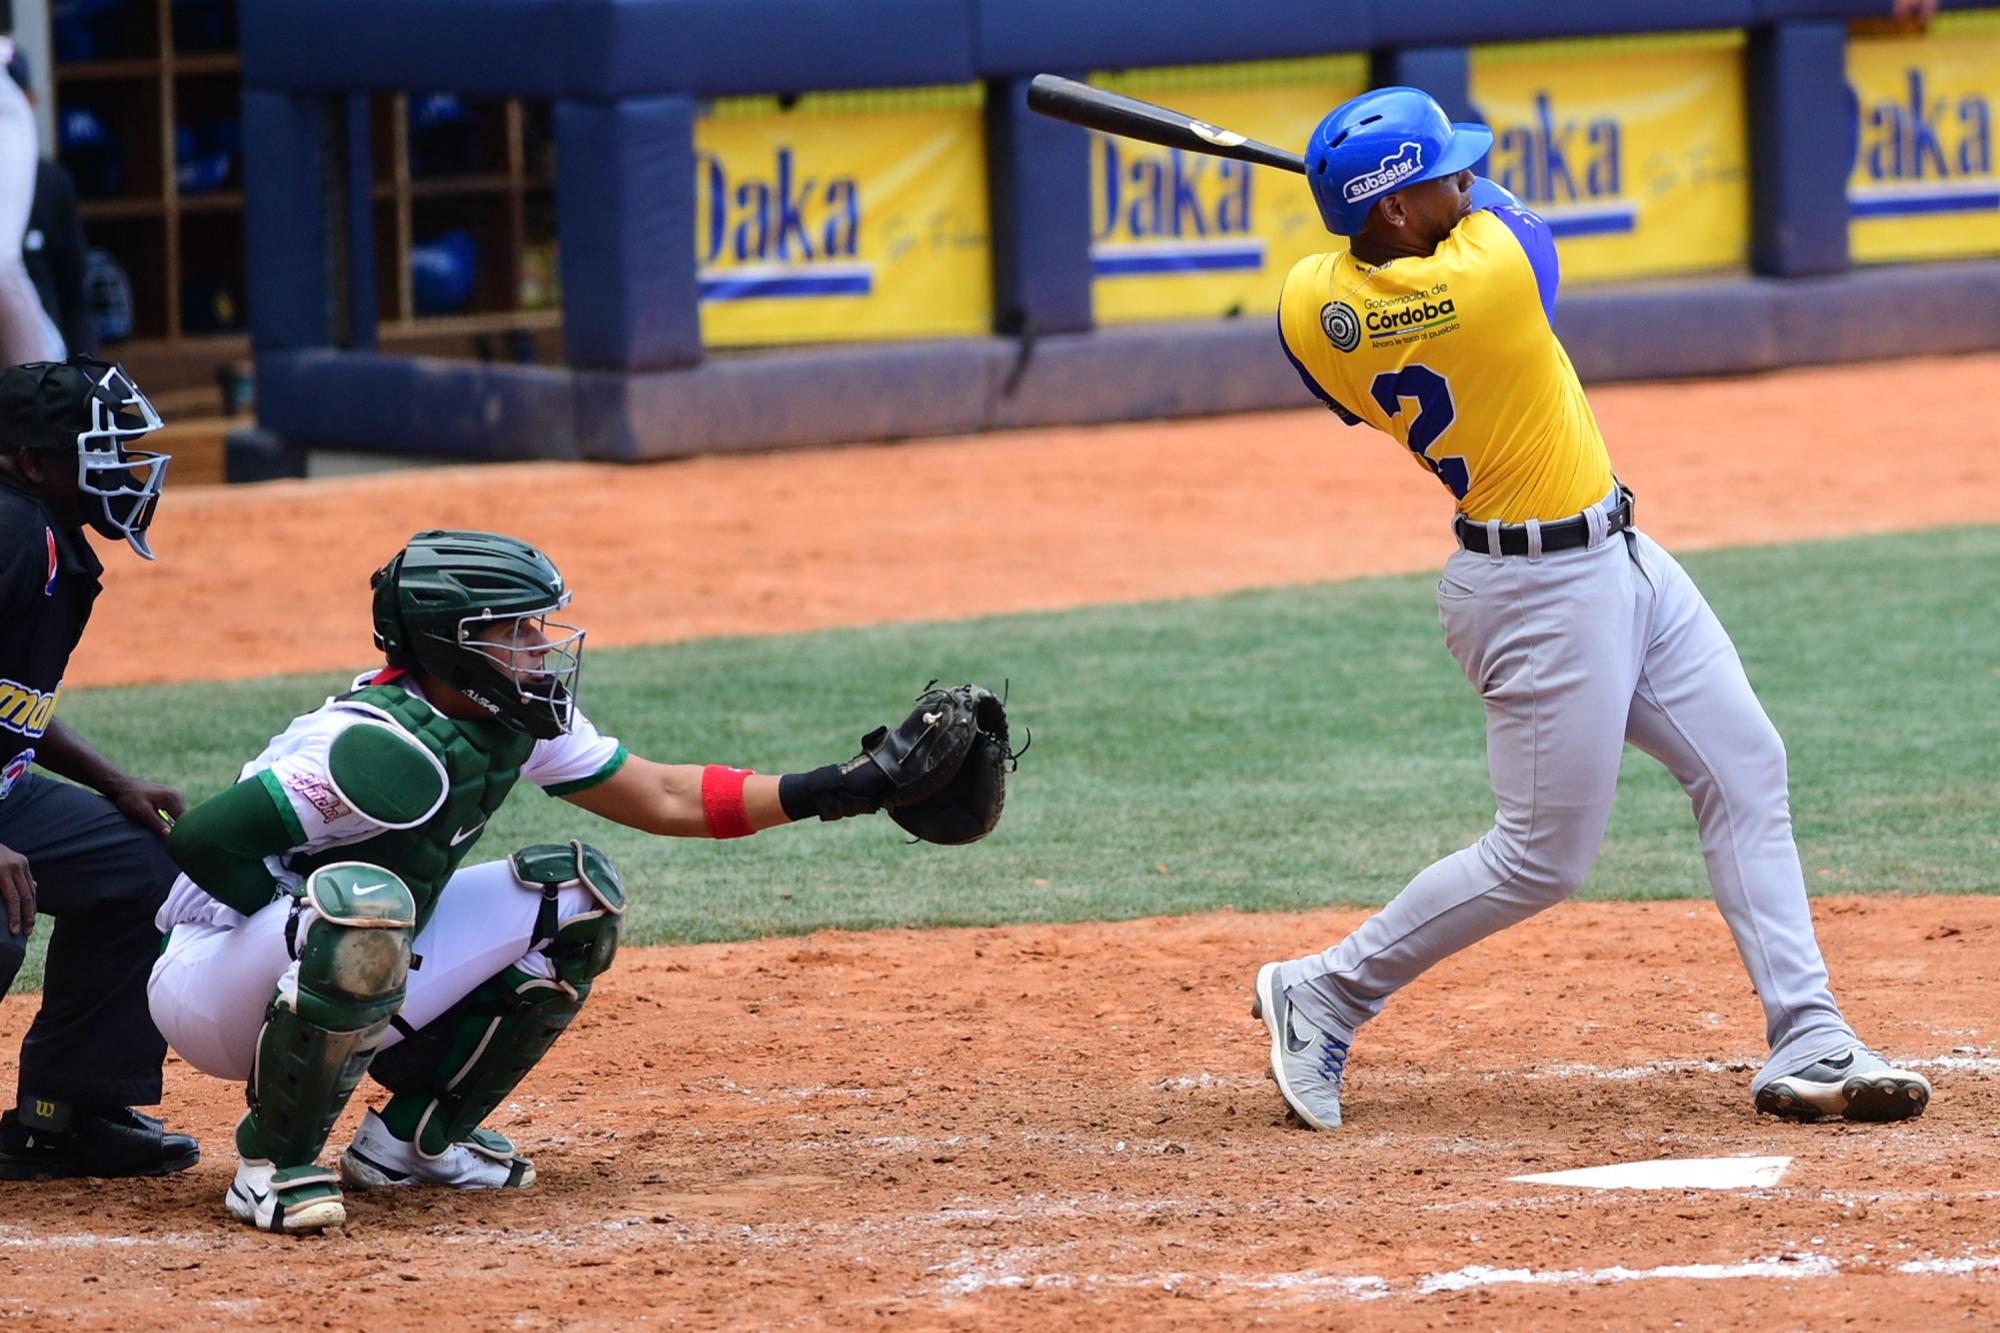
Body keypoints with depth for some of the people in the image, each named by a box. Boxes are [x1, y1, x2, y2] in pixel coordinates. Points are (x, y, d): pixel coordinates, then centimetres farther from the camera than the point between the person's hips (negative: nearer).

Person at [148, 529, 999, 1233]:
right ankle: (275, 1165, -20)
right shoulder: (393, 751, -29)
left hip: (331, 979, 9)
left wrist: (848, 788, 1)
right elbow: (203, 839, -31)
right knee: (364, 901, -40)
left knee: (574, 895, 1)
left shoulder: (515, 722, -2)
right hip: (211, 990, -9)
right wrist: (311, 931, -22)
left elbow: (661, 798, 7)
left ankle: (413, 1137, 9)